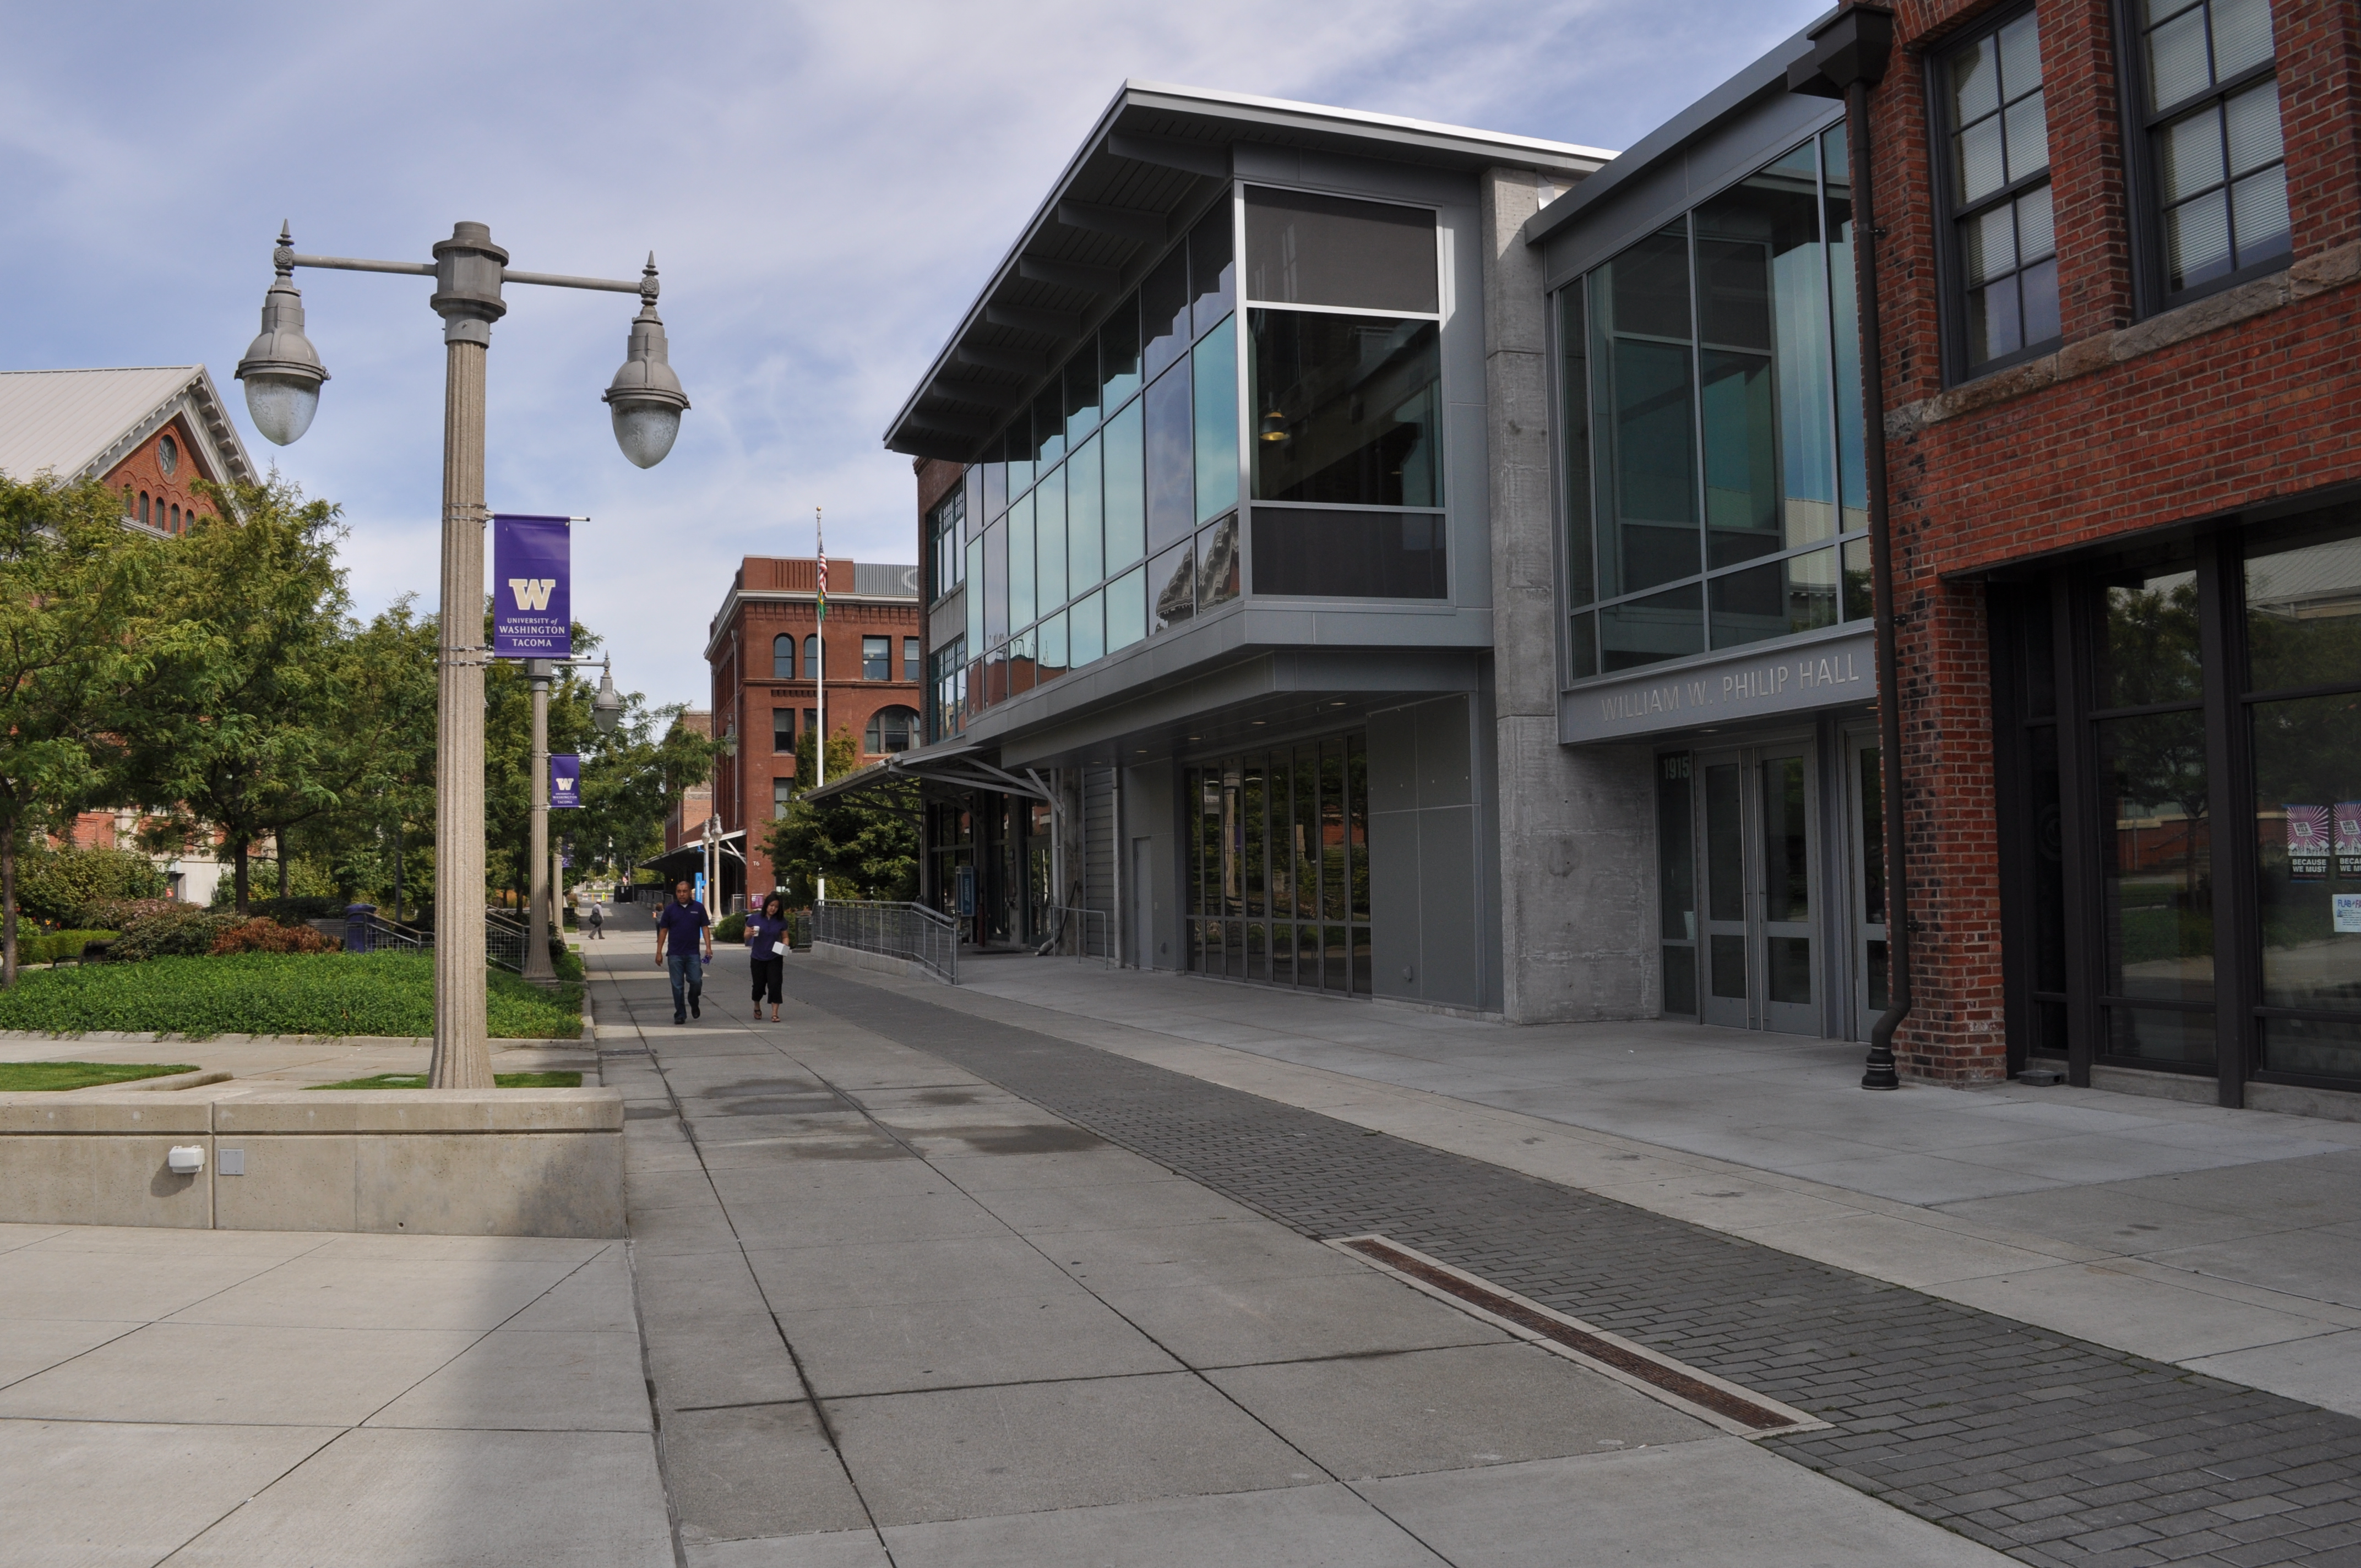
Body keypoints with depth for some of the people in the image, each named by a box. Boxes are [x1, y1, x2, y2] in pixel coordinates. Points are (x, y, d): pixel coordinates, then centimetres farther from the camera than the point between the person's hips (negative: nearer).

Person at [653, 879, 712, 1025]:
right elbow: (663, 931, 6)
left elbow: (705, 928, 4)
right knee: (677, 986, 2)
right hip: (675, 955, 0)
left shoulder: (698, 908, 4)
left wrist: (708, 947, -8)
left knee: (696, 982, -6)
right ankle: (680, 1014, 10)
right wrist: (659, 952, 2)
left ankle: (694, 1003, 23)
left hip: (693, 953, 0)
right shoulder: (670, 909, 4)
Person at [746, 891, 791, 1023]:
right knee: (758, 985, 10)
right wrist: (750, 933, -21)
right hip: (758, 958, 0)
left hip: (775, 959, 0)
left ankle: (775, 1013, -6)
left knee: (775, 985, -9)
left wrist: (784, 947, -12)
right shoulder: (755, 919, -5)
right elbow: (746, 936, 2)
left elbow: (785, 937, 7)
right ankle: (757, 1007, 38)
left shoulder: (781, 922, -3)